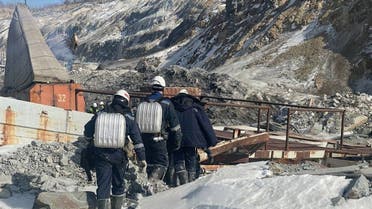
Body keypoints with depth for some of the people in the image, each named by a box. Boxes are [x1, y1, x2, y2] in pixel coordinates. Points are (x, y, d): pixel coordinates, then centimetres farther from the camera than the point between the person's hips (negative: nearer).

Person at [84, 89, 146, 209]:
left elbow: (87, 133, 9)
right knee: (118, 184, 17)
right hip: (119, 156, 0)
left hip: (101, 155, 0)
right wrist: (142, 158, 2)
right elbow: (137, 141, -4)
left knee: (103, 185, 2)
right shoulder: (128, 118, -3)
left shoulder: (99, 115, 0)